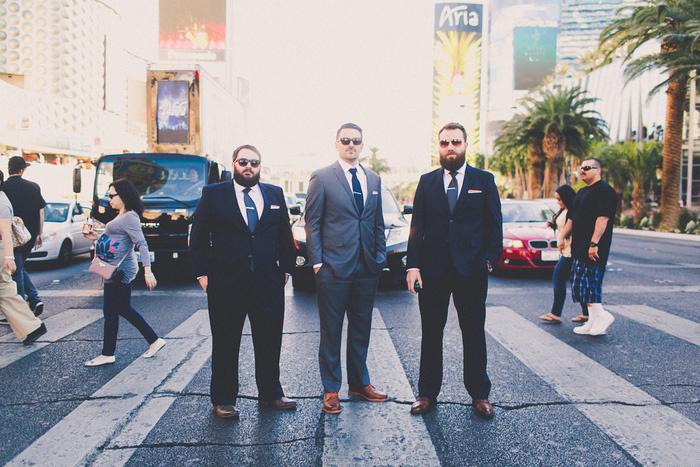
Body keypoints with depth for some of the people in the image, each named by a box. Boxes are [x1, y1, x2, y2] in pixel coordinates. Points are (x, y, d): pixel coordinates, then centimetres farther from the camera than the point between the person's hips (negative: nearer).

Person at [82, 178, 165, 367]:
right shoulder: (121, 217, 16)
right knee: (124, 309, 15)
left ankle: (107, 354, 12)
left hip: (120, 270, -10)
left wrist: (147, 271, -27)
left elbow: (141, 244, -21)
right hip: (119, 271, 10)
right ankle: (154, 341, 19)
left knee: (110, 311, 0)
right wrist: (97, 238, 14)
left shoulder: (129, 217, -15)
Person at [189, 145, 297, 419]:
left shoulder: (275, 194, 10)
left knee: (270, 343, 11)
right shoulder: (213, 194, 3)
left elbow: (285, 236, 14)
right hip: (225, 285, -2)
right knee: (225, 345, 8)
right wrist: (202, 273, -2)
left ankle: (270, 394, 28)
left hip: (269, 284, 3)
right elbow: (198, 238, 3)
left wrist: (286, 269, 9)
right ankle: (223, 399, 23)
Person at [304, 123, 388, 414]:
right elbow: (312, 223, -4)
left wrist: (380, 256, 9)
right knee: (331, 330, 5)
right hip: (334, 268, -5)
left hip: (367, 269, 5)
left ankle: (359, 382, 31)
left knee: (361, 328, 15)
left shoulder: (373, 179, 13)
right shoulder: (322, 178, -3)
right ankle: (331, 390, 19)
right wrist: (317, 262, -9)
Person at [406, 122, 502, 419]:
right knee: (431, 334, 9)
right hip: (433, 270, 1)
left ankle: (479, 394, 25)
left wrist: (490, 258, -7)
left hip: (471, 271, -1)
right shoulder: (427, 182, 8)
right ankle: (427, 393, 23)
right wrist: (412, 265, -4)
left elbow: (494, 225, 5)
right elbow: (417, 227, 4)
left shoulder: (484, 181, 5)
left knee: (474, 334, 9)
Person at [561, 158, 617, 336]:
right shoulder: (582, 192, 20)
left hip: (592, 249, -10)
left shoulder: (604, 190, -10)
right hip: (579, 248, 10)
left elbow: (603, 218, -20)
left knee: (586, 283, -11)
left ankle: (601, 316, 1)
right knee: (587, 284, 10)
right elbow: (572, 218, 26)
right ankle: (593, 322, 15)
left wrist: (594, 243, -25)